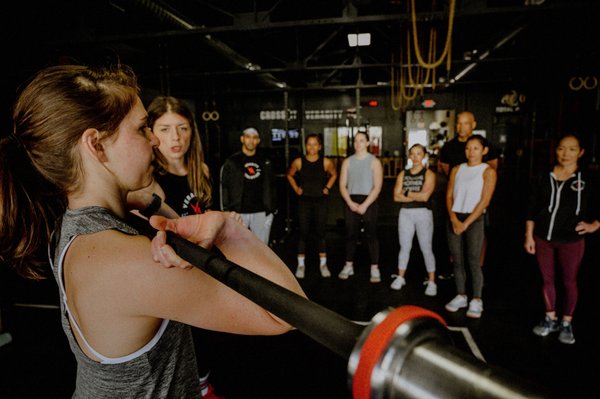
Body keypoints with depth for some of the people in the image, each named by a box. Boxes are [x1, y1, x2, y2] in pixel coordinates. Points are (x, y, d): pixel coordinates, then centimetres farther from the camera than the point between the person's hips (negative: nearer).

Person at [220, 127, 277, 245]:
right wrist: (226, 212, -7)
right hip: (238, 213, -2)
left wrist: (272, 209, 5)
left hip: (261, 213, 3)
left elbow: (271, 186, 13)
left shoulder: (265, 162, 11)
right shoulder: (231, 162, 2)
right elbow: (224, 188, 0)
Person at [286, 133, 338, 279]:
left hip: (320, 201, 0)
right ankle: (301, 264, 14)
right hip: (304, 201, 0)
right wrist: (296, 189, 4)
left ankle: (323, 264, 17)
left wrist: (327, 188, 3)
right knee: (303, 233, 3)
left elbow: (334, 174, 13)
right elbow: (289, 175, 12)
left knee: (320, 233, 6)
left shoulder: (326, 162, -7)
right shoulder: (299, 162, -6)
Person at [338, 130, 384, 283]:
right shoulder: (347, 161, 9)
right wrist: (350, 203, -9)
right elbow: (342, 185, 5)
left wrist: (365, 205, -15)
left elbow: (377, 187, -7)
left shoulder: (374, 161, -1)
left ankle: (374, 269, 4)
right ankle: (348, 266, 18)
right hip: (350, 202, 3)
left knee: (371, 235, -2)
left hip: (368, 201, -3)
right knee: (350, 234, 8)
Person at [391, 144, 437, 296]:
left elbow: (425, 196, -16)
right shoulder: (402, 174, 8)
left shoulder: (429, 174, -2)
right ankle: (400, 277, 23)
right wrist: (417, 196, -11)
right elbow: (396, 196, -3)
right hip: (405, 213, 4)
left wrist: (406, 192, -5)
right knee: (404, 247, 12)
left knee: (426, 249, 0)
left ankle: (431, 282, 10)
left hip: (423, 214, -3)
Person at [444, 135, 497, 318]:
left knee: (473, 261, -6)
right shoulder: (457, 169, 10)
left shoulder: (488, 171, -2)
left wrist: (466, 223, -13)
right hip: (454, 219, 4)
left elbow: (484, 201, -9)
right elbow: (449, 196, 5)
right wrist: (454, 219, -9)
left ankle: (476, 300, 6)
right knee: (457, 261, 8)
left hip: (474, 220, -4)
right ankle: (461, 296, 20)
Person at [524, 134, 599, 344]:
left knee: (569, 282, 9)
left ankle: (566, 323, 26)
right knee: (547, 280, 12)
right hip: (543, 239, 2)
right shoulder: (543, 179, 0)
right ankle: (550, 319, 29)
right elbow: (531, 211, 3)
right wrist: (529, 236, 1)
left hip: (572, 241, -2)